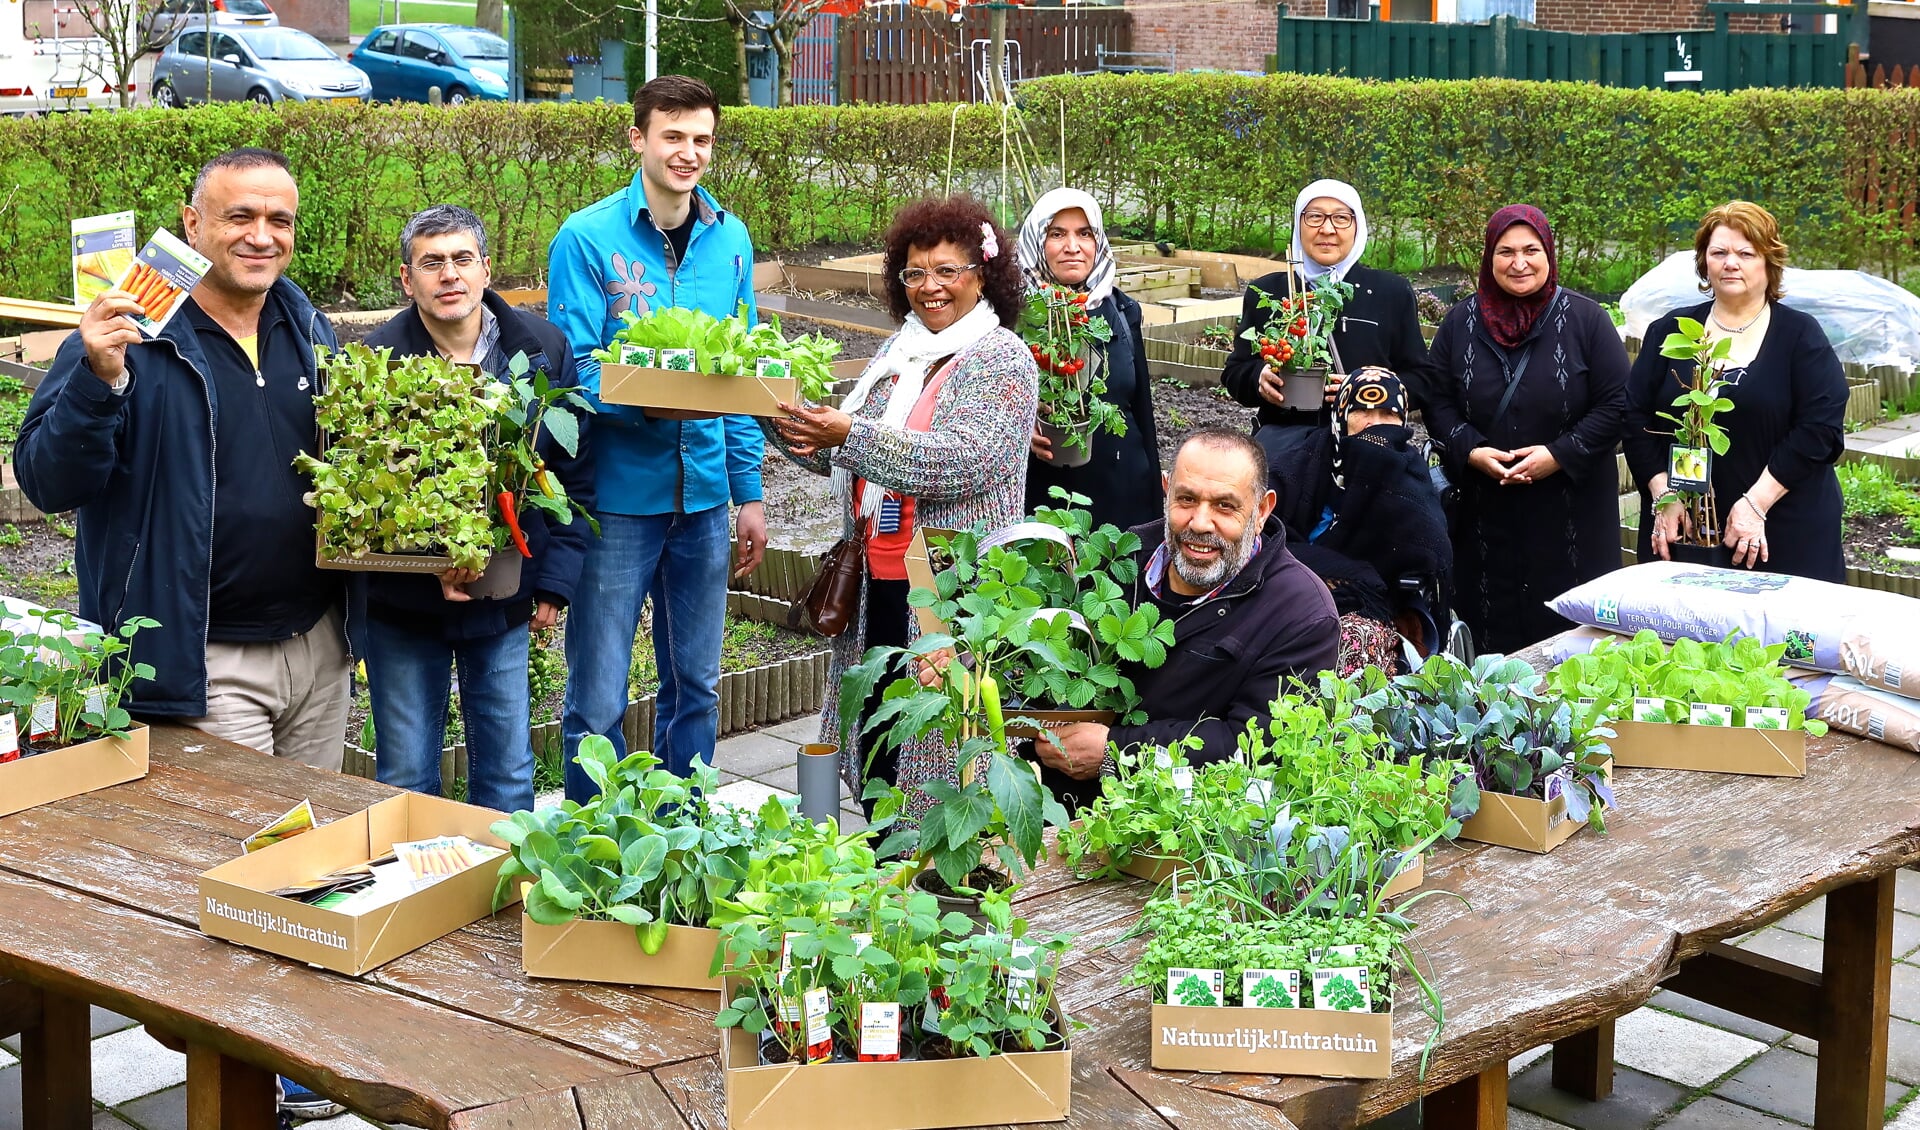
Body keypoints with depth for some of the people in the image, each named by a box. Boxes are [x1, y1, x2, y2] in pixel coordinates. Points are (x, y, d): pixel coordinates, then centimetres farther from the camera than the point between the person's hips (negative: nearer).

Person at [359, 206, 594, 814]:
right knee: (406, 779, 7)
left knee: (508, 775, 9)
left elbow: (573, 475, 5)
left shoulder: (543, 348, -2)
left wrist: (554, 580, -1)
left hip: (505, 600, 2)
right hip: (403, 605, -2)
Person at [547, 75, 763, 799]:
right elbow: (575, 370, -10)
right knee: (598, 699, 0)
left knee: (697, 687, 14)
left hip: (704, 494, 5)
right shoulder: (588, 238, -8)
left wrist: (749, 492, 9)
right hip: (617, 494, -5)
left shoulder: (729, 239, 8)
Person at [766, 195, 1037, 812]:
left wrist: (851, 435, -26)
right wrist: (789, 426, 0)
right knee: (876, 734, 10)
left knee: (936, 748, -4)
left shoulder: (1002, 359, -5)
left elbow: (961, 463, -20)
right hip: (877, 584, 7)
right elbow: (845, 460, 19)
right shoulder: (898, 352, 15)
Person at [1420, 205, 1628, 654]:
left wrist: (1559, 455, -13)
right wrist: (1471, 452, -10)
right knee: (1489, 639, 3)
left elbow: (1616, 404, -3)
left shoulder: (1585, 319, 0)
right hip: (1484, 513, 2)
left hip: (1570, 513, -2)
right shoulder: (1460, 322, 8)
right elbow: (1436, 401, 7)